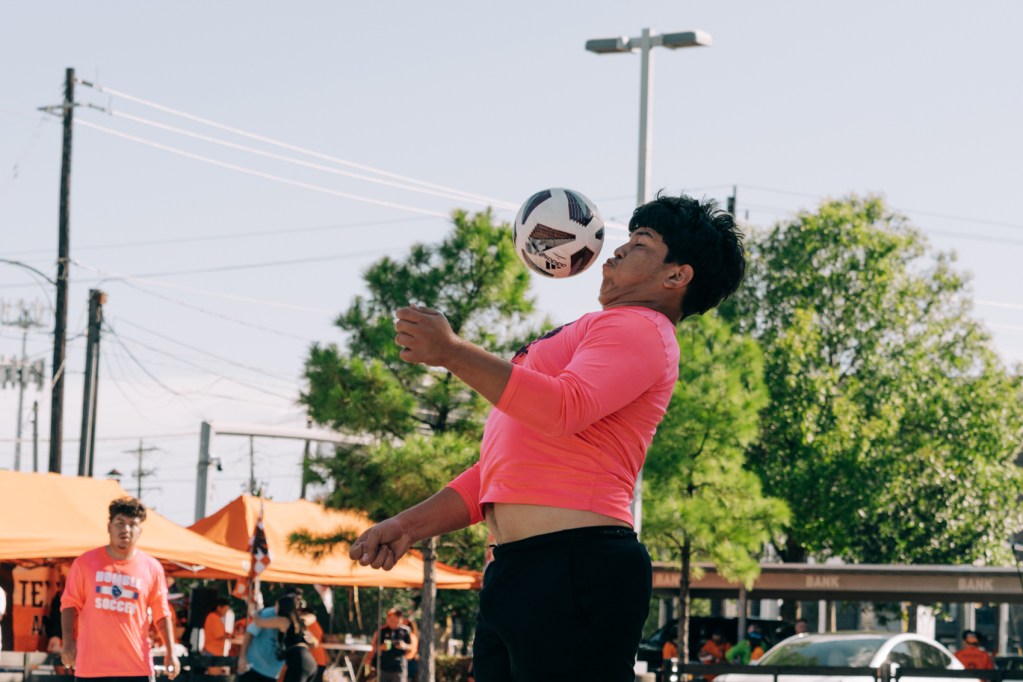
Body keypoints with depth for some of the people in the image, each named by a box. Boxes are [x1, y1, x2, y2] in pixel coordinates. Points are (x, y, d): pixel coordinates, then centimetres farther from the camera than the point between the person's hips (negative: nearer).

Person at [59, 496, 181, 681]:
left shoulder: (152, 568, 5)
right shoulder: (86, 562, 3)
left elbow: (162, 613, 8)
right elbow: (70, 604, 4)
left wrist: (170, 652, 0)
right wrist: (68, 642, -8)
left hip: (137, 665, 0)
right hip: (92, 664, 0)